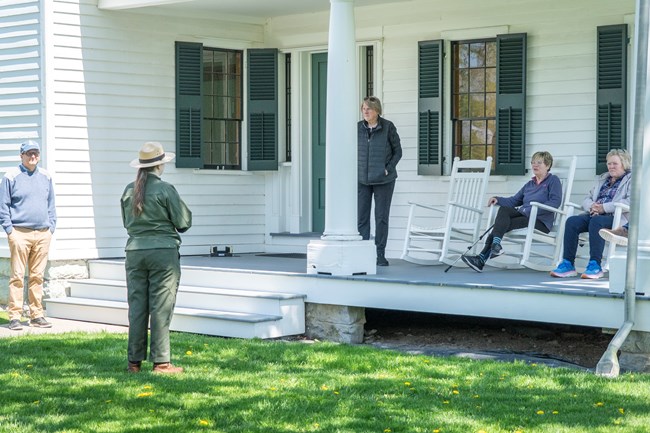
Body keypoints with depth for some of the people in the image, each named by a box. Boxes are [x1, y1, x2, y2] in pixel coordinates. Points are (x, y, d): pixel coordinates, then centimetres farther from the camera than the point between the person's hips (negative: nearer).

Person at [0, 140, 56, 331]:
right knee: (17, 276, -5)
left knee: (37, 276, 7)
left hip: (42, 234, 4)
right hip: (20, 233, -4)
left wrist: (51, 227, 10)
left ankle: (36, 315, 13)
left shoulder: (46, 177, 14)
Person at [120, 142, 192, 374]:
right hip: (163, 251, -5)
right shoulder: (165, 189, -9)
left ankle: (134, 361, 10)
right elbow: (183, 222, -5)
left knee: (137, 306, 8)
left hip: (135, 251, 5)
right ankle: (161, 361, 1)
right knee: (161, 307, -1)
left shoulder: (129, 191, 6)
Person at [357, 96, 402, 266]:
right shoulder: (358, 128, 5)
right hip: (361, 180, 3)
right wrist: (356, 170, 2)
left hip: (383, 180, -3)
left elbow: (398, 151, 2)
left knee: (381, 217, 1)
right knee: (361, 217, 0)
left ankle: (380, 255, 6)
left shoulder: (388, 127, -3)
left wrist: (388, 169, -8)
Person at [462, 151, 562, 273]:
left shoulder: (553, 180, 4)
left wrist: (532, 210, -20)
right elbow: (514, 200, 22)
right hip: (524, 215, 6)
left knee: (505, 224, -24)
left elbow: (555, 202, -12)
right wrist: (498, 199, 2)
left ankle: (482, 258, -30)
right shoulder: (529, 184, 27)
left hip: (541, 221, -6)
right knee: (504, 209, -22)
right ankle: (495, 244, -38)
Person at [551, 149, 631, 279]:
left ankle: (595, 265, -37)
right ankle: (567, 264, -27)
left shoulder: (631, 179, 7)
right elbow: (587, 199, 24)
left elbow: (630, 201, -11)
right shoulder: (602, 179, 29)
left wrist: (604, 207, -16)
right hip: (594, 214, 6)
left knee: (596, 221, -38)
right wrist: (592, 206, -3)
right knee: (572, 221, -23)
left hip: (617, 217, -6)